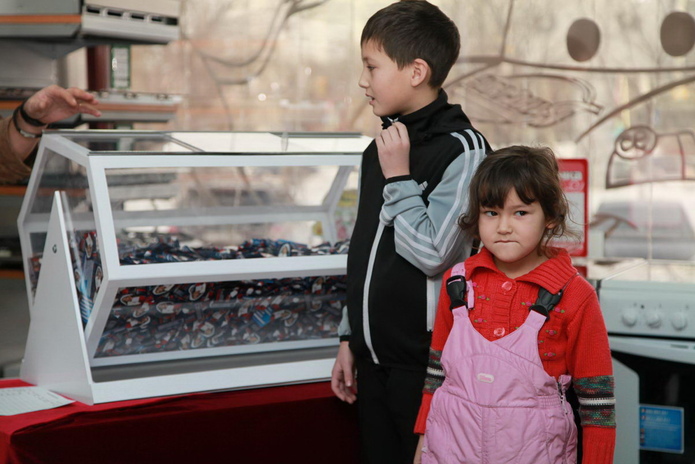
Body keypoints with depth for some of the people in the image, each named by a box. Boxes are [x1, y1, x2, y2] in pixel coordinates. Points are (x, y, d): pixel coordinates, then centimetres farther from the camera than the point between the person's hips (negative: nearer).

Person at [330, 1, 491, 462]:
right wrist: (350, 337, 16)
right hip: (374, 355, 7)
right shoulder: (383, 147, 11)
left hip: (424, 360, -7)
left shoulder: (461, 150, -13)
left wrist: (398, 178, -14)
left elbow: (433, 254, -21)